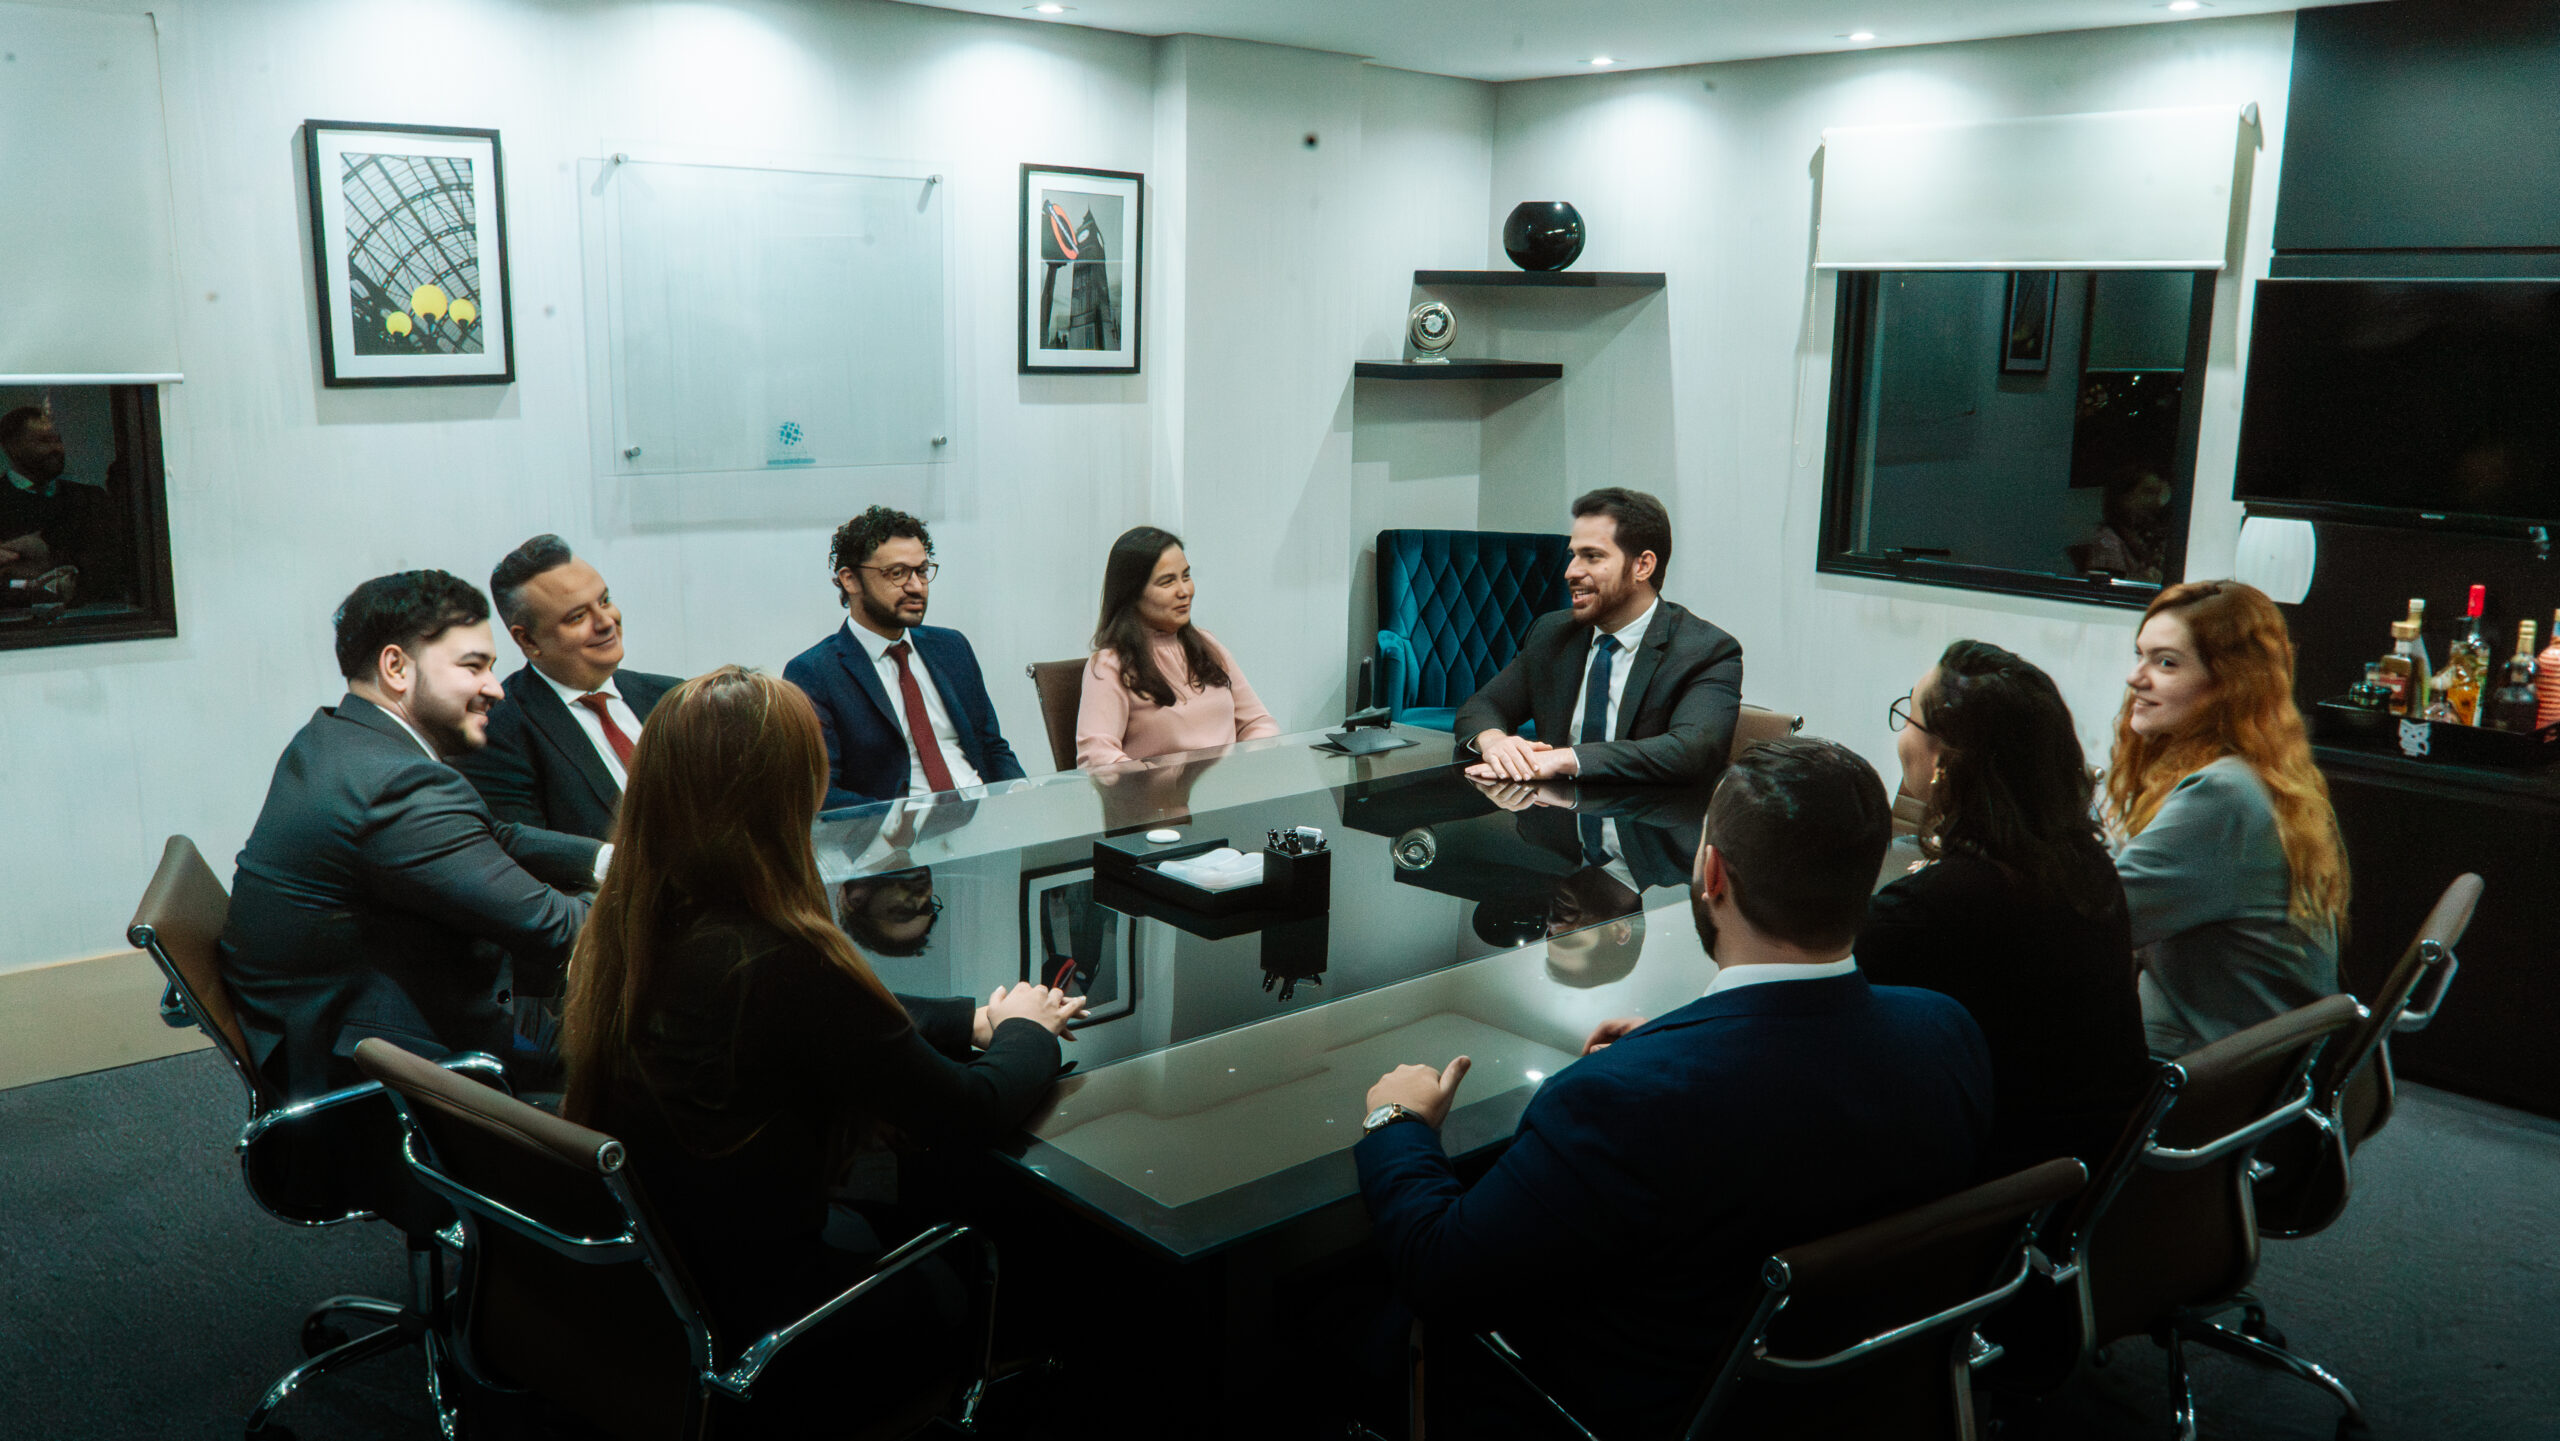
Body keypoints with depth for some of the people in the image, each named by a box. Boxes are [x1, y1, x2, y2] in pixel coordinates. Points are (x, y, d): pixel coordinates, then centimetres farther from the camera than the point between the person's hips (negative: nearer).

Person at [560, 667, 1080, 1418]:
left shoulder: (623, 928, -8)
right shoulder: (779, 963, -32)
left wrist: (973, 1019, 9)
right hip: (746, 1321, -7)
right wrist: (1023, 1031, 2)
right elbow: (972, 1112, -18)